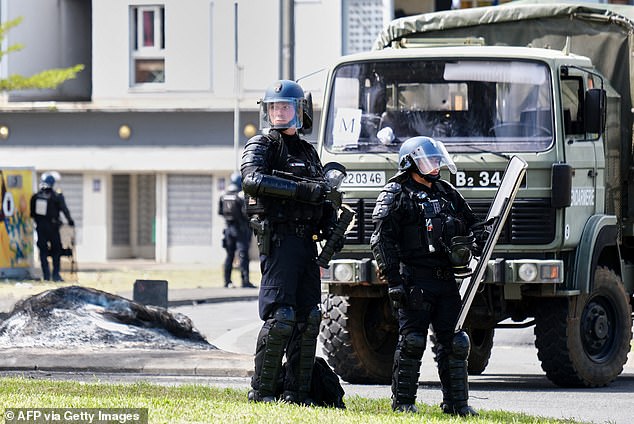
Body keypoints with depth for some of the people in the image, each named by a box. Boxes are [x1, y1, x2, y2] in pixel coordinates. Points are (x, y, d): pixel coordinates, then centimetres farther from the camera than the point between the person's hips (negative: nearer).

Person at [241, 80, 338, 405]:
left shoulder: (307, 152, 20)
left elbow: (320, 197, 28)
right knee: (280, 316, -13)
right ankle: (262, 390, -7)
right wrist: (300, 189, -26)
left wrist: (331, 226, 7)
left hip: (306, 240, 7)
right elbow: (252, 180, -21)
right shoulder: (261, 145, -1)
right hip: (278, 238, -7)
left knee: (308, 317, 6)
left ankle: (297, 393, 10)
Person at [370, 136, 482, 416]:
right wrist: (393, 281, -16)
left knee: (454, 342, 3)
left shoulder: (447, 194, 20)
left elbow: (470, 226, 30)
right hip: (415, 282, -6)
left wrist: (475, 241, 5)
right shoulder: (396, 195, 0)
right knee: (412, 341, -5)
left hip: (446, 280, 6)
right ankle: (403, 401, 5)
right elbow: (382, 241, -7)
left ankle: (456, 403, 9)